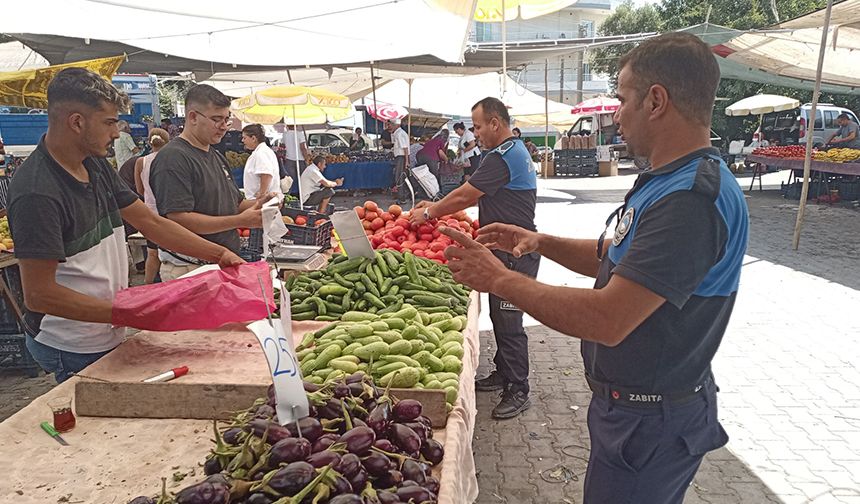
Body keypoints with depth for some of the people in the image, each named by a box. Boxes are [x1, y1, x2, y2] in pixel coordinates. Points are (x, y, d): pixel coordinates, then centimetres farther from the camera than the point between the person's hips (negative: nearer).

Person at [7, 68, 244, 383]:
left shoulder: (96, 165, 5)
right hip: (73, 351, -8)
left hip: (108, 337, 8)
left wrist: (218, 254, 0)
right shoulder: (37, 193, -23)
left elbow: (150, 222, 8)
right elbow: (38, 294, -24)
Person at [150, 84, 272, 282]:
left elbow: (234, 203, 22)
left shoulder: (217, 157, 16)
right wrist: (241, 220, -22)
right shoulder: (173, 158, -14)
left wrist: (256, 205, -1)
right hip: (188, 267, -8)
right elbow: (179, 219, -22)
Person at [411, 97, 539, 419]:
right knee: (500, 317, 18)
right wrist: (436, 207, 15)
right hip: (509, 250, 11)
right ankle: (503, 374, 32)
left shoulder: (502, 157, -19)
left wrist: (429, 213, -1)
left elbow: (463, 196, -16)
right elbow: (476, 197, 19)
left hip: (514, 254, -11)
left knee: (508, 322, -3)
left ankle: (518, 392, 8)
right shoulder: (516, 150, 16)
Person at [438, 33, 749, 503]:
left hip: (649, 424, -9)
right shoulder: (668, 182, 6)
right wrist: (541, 242, 1)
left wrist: (500, 280, -23)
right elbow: (614, 259, 15)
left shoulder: (693, 198, -29)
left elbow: (606, 320, -34)